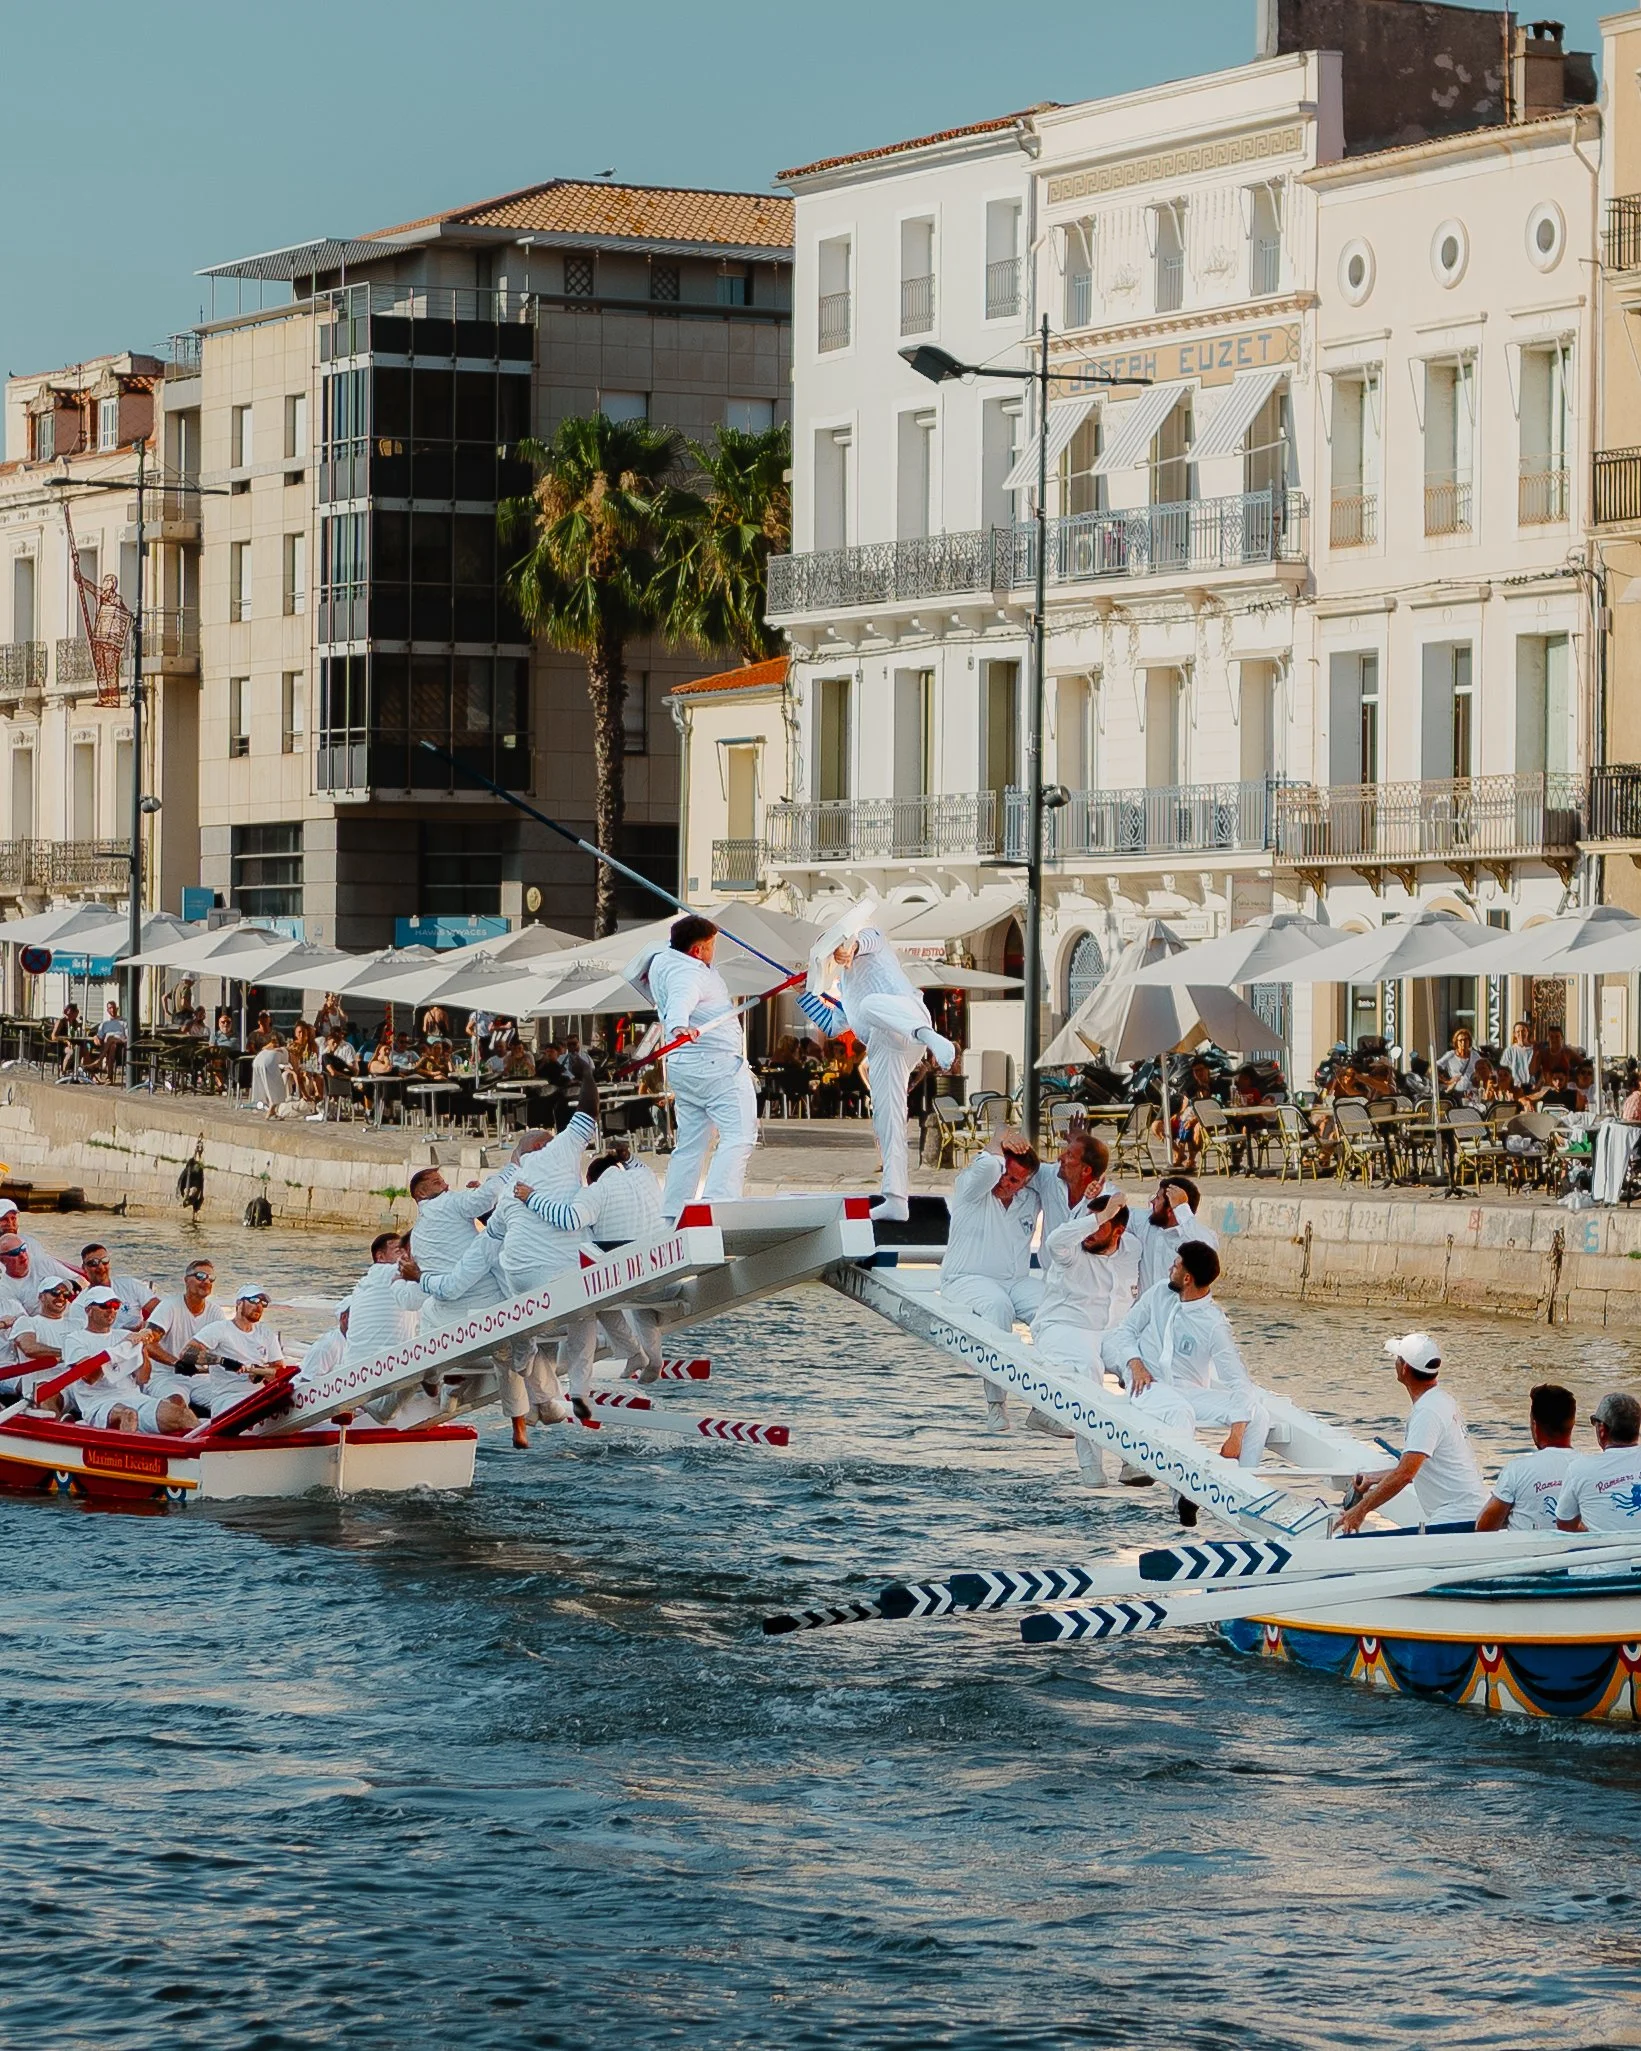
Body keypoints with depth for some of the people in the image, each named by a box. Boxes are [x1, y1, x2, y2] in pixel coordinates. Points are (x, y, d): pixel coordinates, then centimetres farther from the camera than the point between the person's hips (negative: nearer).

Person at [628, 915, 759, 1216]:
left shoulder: (661, 957, 10)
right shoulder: (689, 973, -19)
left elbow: (633, 973, 32)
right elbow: (681, 1000, -42)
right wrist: (680, 1026, -61)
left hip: (683, 1067, 10)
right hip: (718, 1065, -10)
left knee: (690, 1144, 14)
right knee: (739, 1136, -13)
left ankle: (671, 1214, 12)